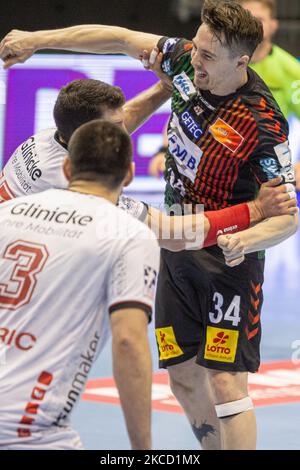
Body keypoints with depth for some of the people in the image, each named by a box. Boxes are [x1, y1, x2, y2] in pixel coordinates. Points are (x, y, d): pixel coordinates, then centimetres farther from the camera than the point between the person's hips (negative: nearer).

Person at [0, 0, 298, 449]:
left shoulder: (262, 124, -25)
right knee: (183, 376, 11)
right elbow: (122, 38, 6)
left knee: (225, 381, -13)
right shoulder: (186, 60, -7)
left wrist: (244, 241, -40)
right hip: (176, 245, 7)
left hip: (229, 259, -7)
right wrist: (38, 38, 7)